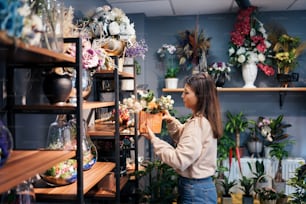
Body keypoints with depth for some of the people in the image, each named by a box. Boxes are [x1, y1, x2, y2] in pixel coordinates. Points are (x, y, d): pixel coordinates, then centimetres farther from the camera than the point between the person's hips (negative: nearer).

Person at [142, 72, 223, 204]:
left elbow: (179, 161, -28)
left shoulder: (197, 124, -25)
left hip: (195, 190, -9)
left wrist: (154, 140, -20)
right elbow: (185, 139, 19)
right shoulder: (204, 120, 6)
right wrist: (171, 121, 4)